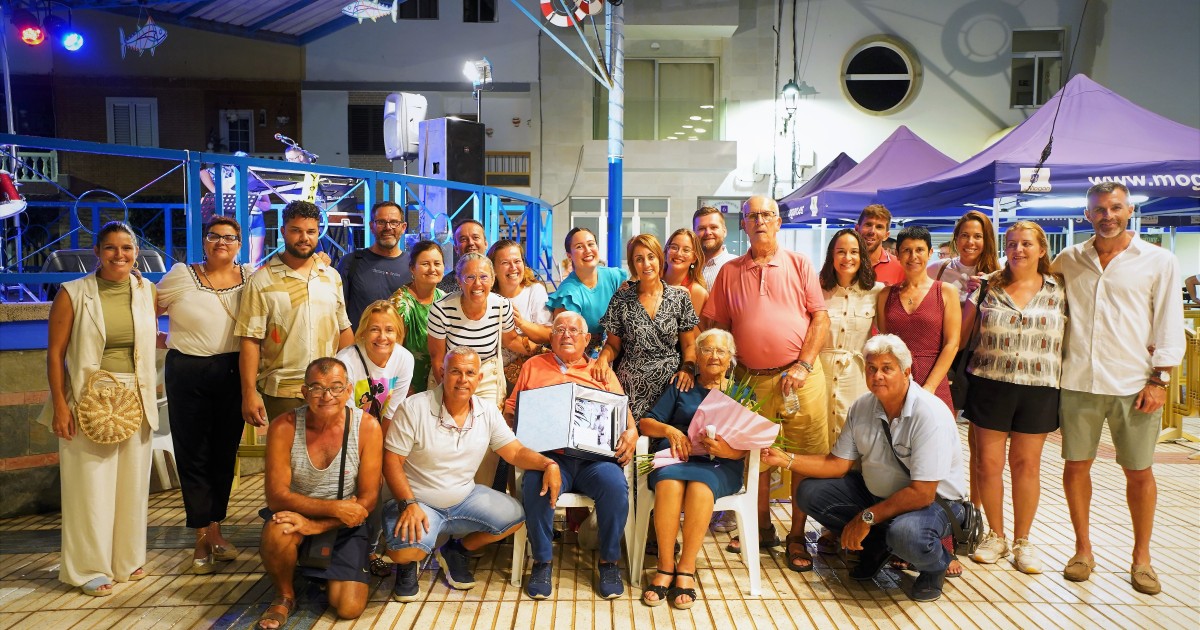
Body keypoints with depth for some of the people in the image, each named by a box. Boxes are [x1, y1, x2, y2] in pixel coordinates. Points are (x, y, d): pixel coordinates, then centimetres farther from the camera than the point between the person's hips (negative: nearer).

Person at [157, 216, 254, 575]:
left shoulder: (251, 277, 3)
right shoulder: (182, 276, -1)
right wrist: (161, 340, -1)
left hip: (233, 373, 2)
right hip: (187, 373, -2)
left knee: (224, 454, 10)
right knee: (193, 457, 3)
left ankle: (214, 530, 24)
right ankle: (204, 537, 12)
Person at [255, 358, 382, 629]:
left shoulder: (368, 427, -15)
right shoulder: (284, 427, -16)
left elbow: (368, 500, -13)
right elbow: (276, 495, -17)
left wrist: (314, 525, -25)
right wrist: (334, 507, -27)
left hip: (344, 525, 0)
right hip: (297, 514, 0)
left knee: (349, 608, -14)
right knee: (277, 532, -36)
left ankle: (326, 574, 23)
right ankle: (285, 596, -3)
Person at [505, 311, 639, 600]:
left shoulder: (601, 372, 23)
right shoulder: (533, 367, 22)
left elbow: (624, 412, 17)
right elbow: (510, 410, 17)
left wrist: (631, 432, -5)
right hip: (549, 454, 0)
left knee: (614, 484, -30)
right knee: (536, 485, -33)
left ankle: (608, 561, -9)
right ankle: (542, 561, -12)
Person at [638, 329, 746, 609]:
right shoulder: (680, 387, 19)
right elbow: (645, 423, 10)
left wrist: (729, 450, -16)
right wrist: (669, 430, -10)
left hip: (720, 465, -1)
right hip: (674, 456, 1)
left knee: (700, 484, -36)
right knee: (670, 481, -35)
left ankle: (686, 569, -25)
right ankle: (666, 566, -24)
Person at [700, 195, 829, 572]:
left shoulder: (799, 264, 5)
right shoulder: (730, 272, 9)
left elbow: (820, 317, 0)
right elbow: (714, 324, 11)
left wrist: (803, 365, -10)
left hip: (799, 376, -2)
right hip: (751, 380, 2)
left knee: (806, 457, 1)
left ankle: (797, 537, 14)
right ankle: (763, 530, 27)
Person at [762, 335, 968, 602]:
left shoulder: (930, 414, -26)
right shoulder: (862, 408, -5)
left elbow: (922, 493, -28)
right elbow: (837, 464, -1)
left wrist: (867, 517, -25)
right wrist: (784, 459, -14)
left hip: (933, 500, -6)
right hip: (877, 491, 6)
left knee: (905, 532, -39)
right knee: (809, 492, -7)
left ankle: (936, 565, 0)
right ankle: (876, 545, 10)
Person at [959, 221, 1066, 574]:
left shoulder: (1059, 291, 5)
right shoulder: (987, 288, 4)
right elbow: (959, 338, 7)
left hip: (1039, 389, 0)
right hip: (990, 385, 0)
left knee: (1027, 463, 8)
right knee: (988, 462, 4)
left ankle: (1022, 540, 22)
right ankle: (996, 535, 21)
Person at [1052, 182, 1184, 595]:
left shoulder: (1158, 261, 2)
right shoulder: (1069, 260, 8)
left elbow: (1168, 325, 0)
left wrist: (1159, 379, -6)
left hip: (1134, 385, -2)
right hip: (1078, 382, 2)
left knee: (1139, 472, 7)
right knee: (1076, 466, 7)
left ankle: (1141, 557, 23)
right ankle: (1083, 550, 22)